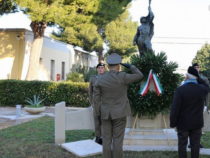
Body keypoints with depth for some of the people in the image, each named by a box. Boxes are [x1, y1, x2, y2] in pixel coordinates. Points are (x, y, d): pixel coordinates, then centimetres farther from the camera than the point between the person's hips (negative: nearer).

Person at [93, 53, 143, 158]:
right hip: (119, 114, -2)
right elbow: (139, 75, -1)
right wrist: (130, 66, 12)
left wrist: (98, 115, 7)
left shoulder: (100, 80, -2)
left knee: (106, 140, 8)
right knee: (117, 140, 3)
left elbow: (96, 100, -1)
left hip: (105, 114, 3)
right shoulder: (122, 77, -12)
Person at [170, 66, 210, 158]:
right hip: (197, 123, 3)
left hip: (183, 123, -3)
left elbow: (175, 109, -16)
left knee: (182, 144, 7)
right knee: (195, 144, 12)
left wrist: (173, 123, -5)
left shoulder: (180, 90, -17)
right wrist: (198, 78, 11)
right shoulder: (202, 89, -5)